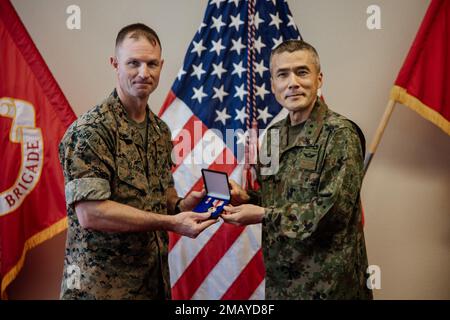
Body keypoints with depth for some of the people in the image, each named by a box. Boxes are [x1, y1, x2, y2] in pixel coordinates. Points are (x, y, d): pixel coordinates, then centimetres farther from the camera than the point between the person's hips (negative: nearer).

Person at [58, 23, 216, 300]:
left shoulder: (161, 131, 7)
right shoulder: (90, 130, -16)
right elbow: (90, 212, -23)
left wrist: (181, 205, -5)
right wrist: (171, 222, -22)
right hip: (102, 286, -7)